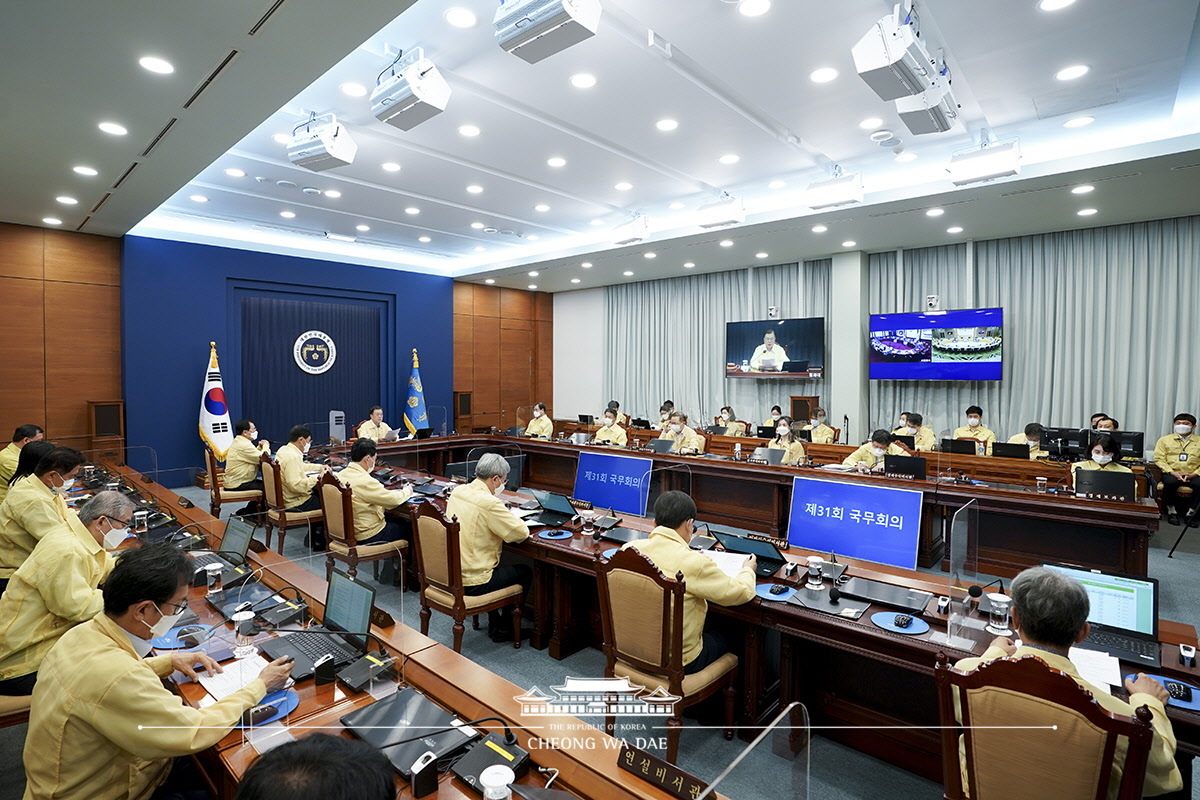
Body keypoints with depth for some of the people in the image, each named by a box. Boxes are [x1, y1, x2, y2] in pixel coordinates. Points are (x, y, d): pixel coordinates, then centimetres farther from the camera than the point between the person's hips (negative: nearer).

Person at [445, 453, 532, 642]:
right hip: (472, 582, -8)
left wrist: (503, 516, 7)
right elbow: (522, 532, -19)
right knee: (525, 572, 13)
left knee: (498, 565, 32)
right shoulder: (489, 503, -25)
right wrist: (511, 520, 3)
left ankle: (494, 622, 37)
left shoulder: (457, 492, 0)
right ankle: (503, 629, 26)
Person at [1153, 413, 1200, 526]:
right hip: (1172, 474, -1)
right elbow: (1159, 459, 4)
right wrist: (1173, 473, -11)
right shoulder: (1164, 440, 14)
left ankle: (1191, 512, -16)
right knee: (1170, 482, -35)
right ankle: (1171, 511, -17)